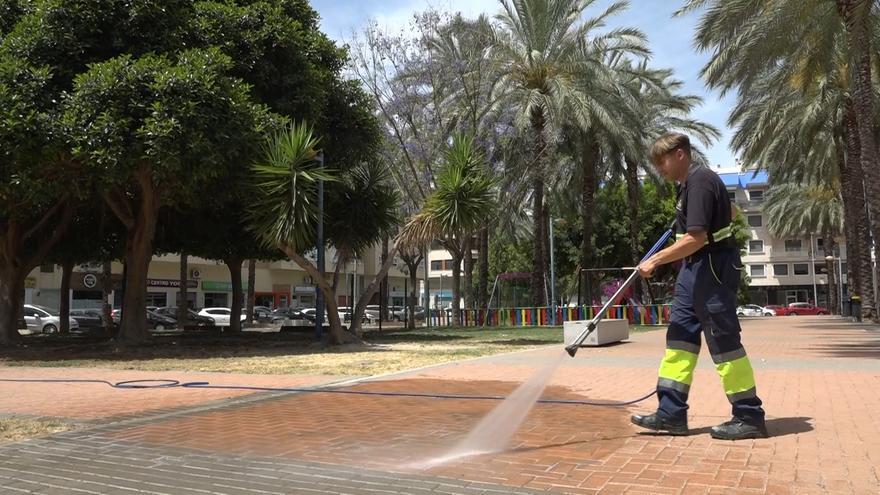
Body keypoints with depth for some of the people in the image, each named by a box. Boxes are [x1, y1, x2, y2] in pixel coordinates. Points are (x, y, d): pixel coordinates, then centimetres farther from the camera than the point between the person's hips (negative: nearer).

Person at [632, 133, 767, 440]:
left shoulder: (700, 181, -16)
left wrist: (655, 260, -20)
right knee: (680, 336, 7)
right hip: (696, 268, 11)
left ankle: (750, 417, 6)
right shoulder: (687, 184, 14)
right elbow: (730, 210, 31)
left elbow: (696, 238, -25)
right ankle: (672, 413, 11)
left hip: (713, 268, -11)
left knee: (724, 341, -5)